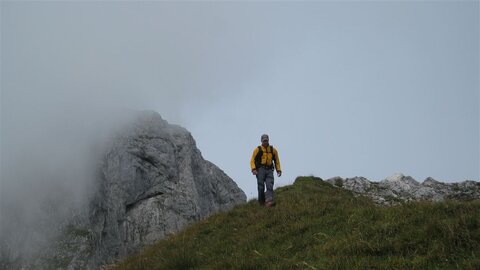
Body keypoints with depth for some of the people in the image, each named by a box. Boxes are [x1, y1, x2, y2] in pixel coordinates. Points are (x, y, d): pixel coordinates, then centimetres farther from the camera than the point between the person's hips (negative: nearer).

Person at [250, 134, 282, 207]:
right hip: (260, 170, -2)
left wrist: (278, 170, 6)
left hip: (269, 170, 2)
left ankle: (269, 201, -26)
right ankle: (261, 202, 8)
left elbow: (277, 161, 18)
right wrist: (253, 169, -15)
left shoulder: (273, 150, 12)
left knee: (270, 186, -14)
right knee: (261, 187, -3)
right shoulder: (257, 149, 3)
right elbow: (252, 160, 1)